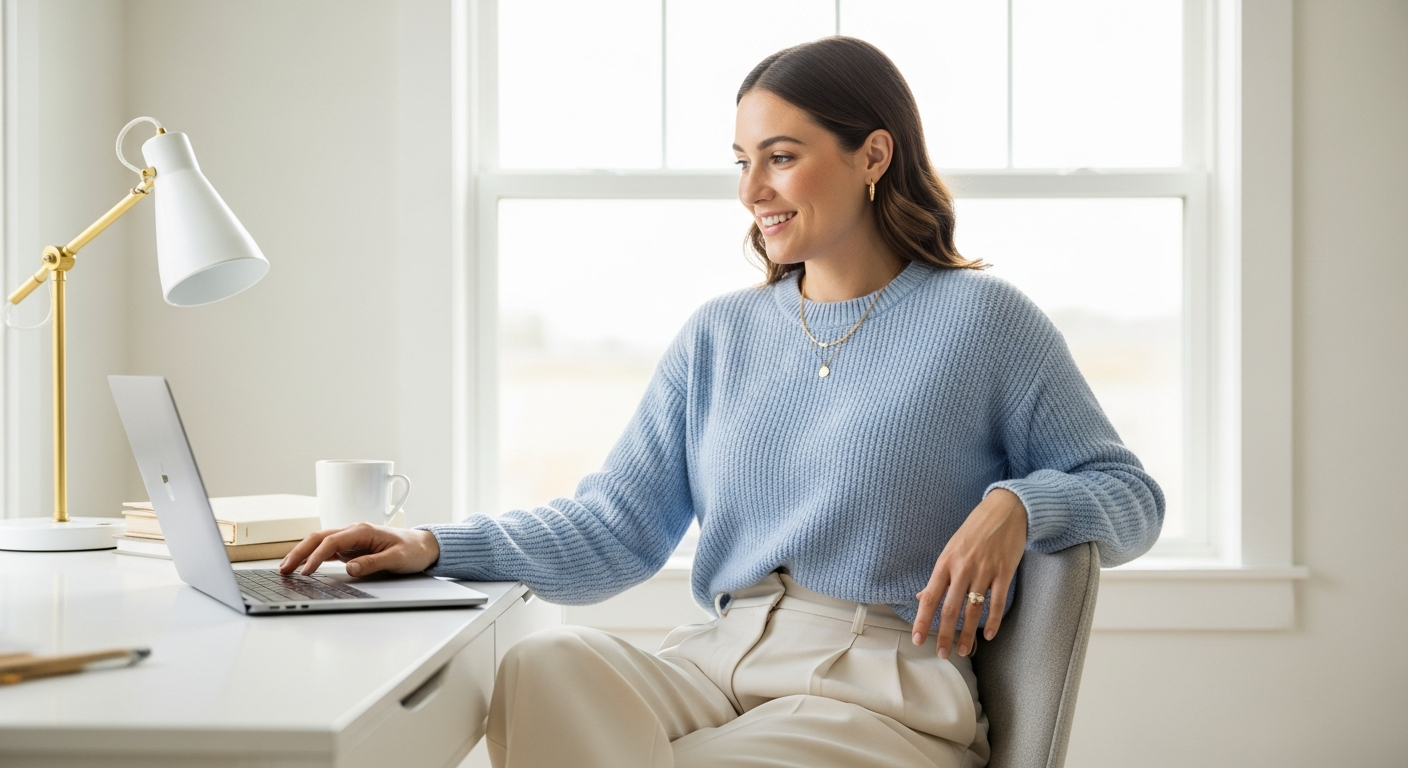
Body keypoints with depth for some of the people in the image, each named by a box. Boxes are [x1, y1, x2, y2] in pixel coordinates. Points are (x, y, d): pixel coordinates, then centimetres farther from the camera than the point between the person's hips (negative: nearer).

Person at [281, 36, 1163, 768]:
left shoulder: (982, 321, 4)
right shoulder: (719, 337, 16)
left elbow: (1131, 495, 7)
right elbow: (617, 527, 8)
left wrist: (1015, 504, -15)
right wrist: (436, 548, -6)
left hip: (883, 695, -4)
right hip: (715, 664, 4)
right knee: (547, 665, -28)